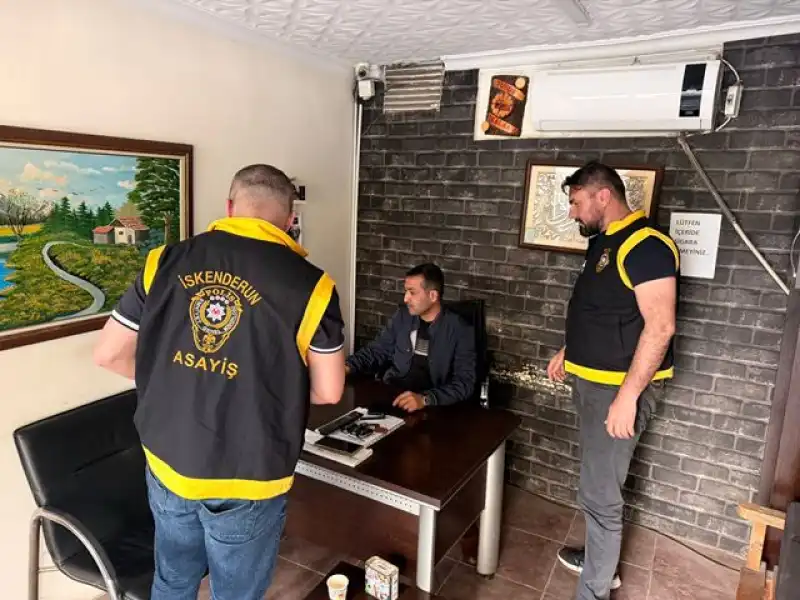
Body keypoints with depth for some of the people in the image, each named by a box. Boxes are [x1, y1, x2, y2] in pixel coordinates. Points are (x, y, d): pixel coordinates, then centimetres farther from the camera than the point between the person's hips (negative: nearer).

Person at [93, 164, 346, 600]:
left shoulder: (165, 262, -5)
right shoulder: (309, 285, -15)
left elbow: (108, 355, 3)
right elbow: (328, 392, -8)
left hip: (166, 463, 4)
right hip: (246, 480, -3)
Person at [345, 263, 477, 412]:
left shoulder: (461, 331, -7)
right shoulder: (402, 317, 6)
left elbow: (465, 382, -13)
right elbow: (377, 351, 14)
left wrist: (425, 399, -28)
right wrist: (348, 367, -4)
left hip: (430, 407, -4)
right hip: (389, 394, 4)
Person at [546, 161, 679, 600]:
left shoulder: (645, 246, -19)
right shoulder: (602, 244, 11)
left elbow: (660, 326, -25)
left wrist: (627, 396, -26)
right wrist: (568, 352, 22)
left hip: (618, 387, -10)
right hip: (592, 382, 10)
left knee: (599, 494, -2)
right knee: (598, 482, 22)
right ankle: (602, 559, 40)